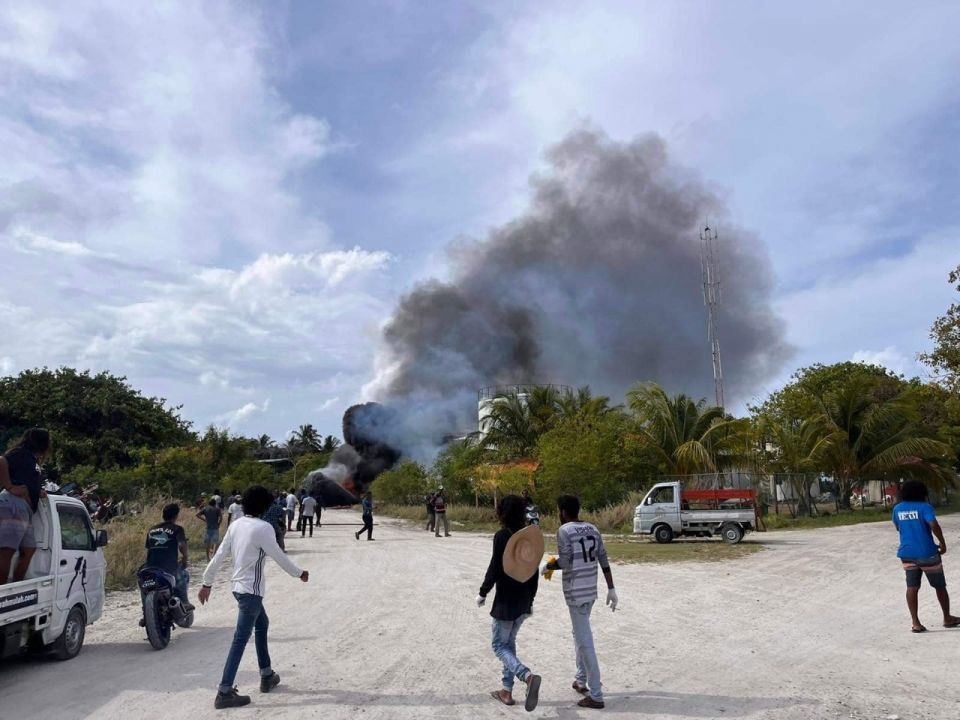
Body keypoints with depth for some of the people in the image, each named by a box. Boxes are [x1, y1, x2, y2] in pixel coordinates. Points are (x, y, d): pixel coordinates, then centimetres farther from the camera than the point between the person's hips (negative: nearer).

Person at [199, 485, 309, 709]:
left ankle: (267, 676, 32)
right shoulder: (263, 528, -19)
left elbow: (219, 556, 4)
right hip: (251, 590, -8)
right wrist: (300, 573, 4)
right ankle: (224, 693, 1)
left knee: (262, 625, 23)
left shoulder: (236, 525, 2)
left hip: (240, 586, 8)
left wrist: (207, 582, 14)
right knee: (240, 639, -3)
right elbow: (279, 557, -11)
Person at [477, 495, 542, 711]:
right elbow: (534, 571, 8)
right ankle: (507, 690, 24)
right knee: (509, 642, 20)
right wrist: (531, 599, 18)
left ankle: (528, 676, -18)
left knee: (499, 645, 4)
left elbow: (494, 569, -17)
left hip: (506, 601, -7)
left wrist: (483, 593, -3)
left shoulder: (502, 536, -17)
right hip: (523, 601, 7)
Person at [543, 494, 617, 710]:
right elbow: (604, 561, 6)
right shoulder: (593, 529, 7)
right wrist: (611, 589, 8)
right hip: (590, 590, 8)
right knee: (580, 634, 24)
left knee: (585, 642, -4)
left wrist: (546, 567, 0)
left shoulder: (564, 531, -13)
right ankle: (581, 680, 33)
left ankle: (596, 696, 0)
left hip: (575, 592, -8)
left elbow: (564, 562, -18)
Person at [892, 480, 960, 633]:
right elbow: (934, 525, -24)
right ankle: (947, 618, 30)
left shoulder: (897, 508, 5)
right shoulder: (925, 507, -10)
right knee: (940, 586, 15)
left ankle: (915, 623, -3)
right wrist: (942, 542, -12)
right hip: (927, 553, -4)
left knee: (912, 587, 2)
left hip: (907, 553, 4)